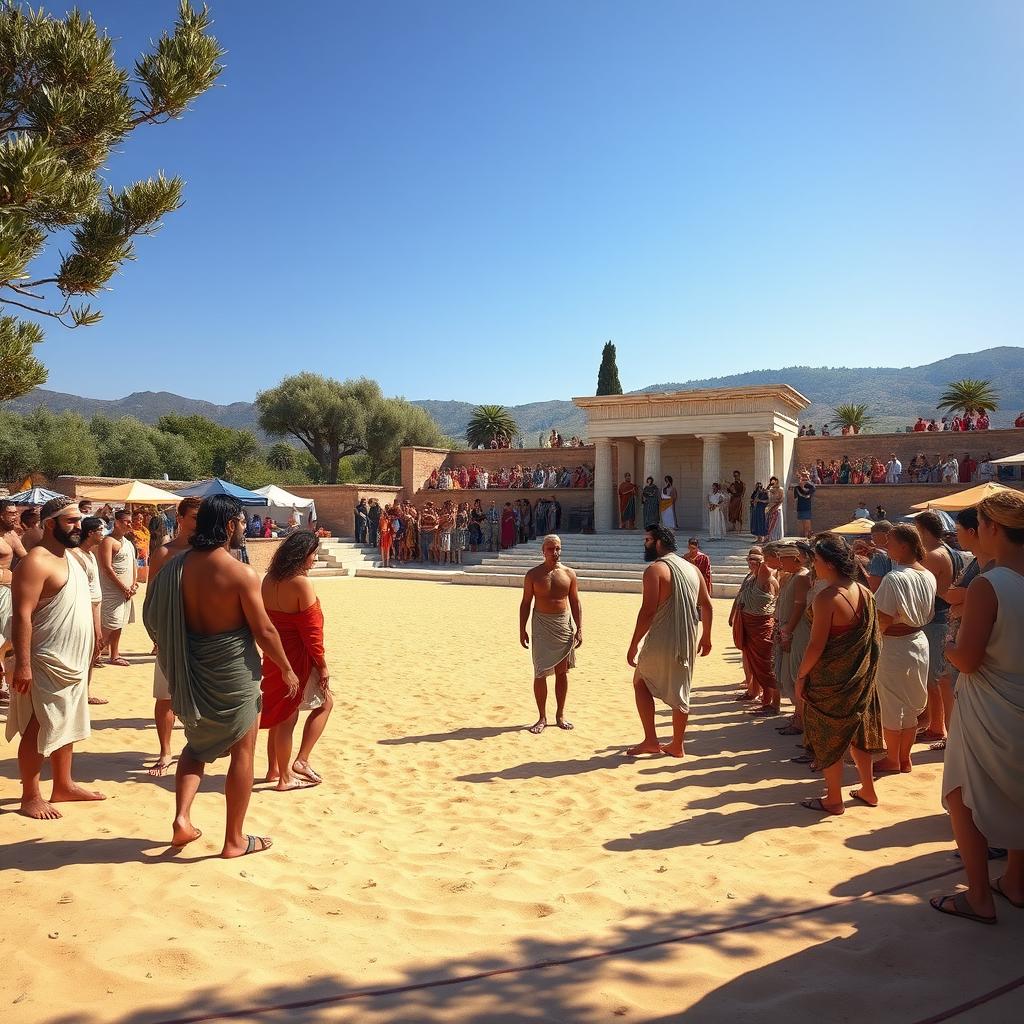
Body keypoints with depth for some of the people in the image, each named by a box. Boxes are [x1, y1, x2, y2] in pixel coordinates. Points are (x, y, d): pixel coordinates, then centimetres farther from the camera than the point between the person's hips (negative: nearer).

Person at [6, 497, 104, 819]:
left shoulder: (70, 557, 12)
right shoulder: (36, 562, -17)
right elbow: (22, 615, -22)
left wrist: (87, 647, 19)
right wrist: (22, 664, -26)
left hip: (73, 663, 9)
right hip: (46, 664, -9)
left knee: (66, 727, 17)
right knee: (38, 731, 1)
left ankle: (63, 786, 28)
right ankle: (30, 797, 13)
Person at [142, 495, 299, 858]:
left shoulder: (177, 566, -2)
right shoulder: (241, 574, -19)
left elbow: (154, 618, 5)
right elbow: (264, 631, -15)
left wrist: (175, 658, 21)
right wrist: (287, 669, -1)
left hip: (192, 670, 6)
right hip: (233, 672, -5)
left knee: (198, 743, 26)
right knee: (241, 752, 9)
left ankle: (182, 818, 13)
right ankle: (235, 839, 18)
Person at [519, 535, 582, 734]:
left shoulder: (569, 574, 4)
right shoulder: (533, 574, 0)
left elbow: (575, 603, 6)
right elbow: (526, 603, 3)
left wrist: (579, 628, -1)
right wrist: (522, 630, -2)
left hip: (564, 624, 2)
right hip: (541, 625, -2)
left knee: (562, 671, 7)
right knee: (540, 673, -3)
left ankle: (560, 715, 20)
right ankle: (542, 717, 8)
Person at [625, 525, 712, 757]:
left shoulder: (655, 569, -12)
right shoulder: (692, 569, 10)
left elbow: (648, 611, -19)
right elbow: (707, 605, 13)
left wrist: (633, 645, -15)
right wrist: (706, 637, 22)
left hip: (660, 642, -6)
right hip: (687, 643, 6)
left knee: (641, 681, 12)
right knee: (680, 692, 15)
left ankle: (650, 741, 8)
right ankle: (677, 745, 23)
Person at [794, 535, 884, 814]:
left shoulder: (826, 598, -23)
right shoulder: (865, 593, 0)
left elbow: (817, 646, -21)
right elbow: (873, 638, 8)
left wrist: (801, 676, -10)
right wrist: (866, 670, 18)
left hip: (830, 680, -7)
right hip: (861, 677, 7)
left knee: (828, 738, 7)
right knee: (856, 731, 22)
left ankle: (833, 800, 18)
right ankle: (867, 790, 33)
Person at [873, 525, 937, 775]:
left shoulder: (894, 578, -22)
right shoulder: (928, 576, 2)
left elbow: (884, 619, -21)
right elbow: (929, 614, 11)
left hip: (894, 645, -8)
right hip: (918, 641, 8)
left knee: (891, 706, 6)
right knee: (910, 706, 16)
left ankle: (892, 760, 17)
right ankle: (905, 758, 26)